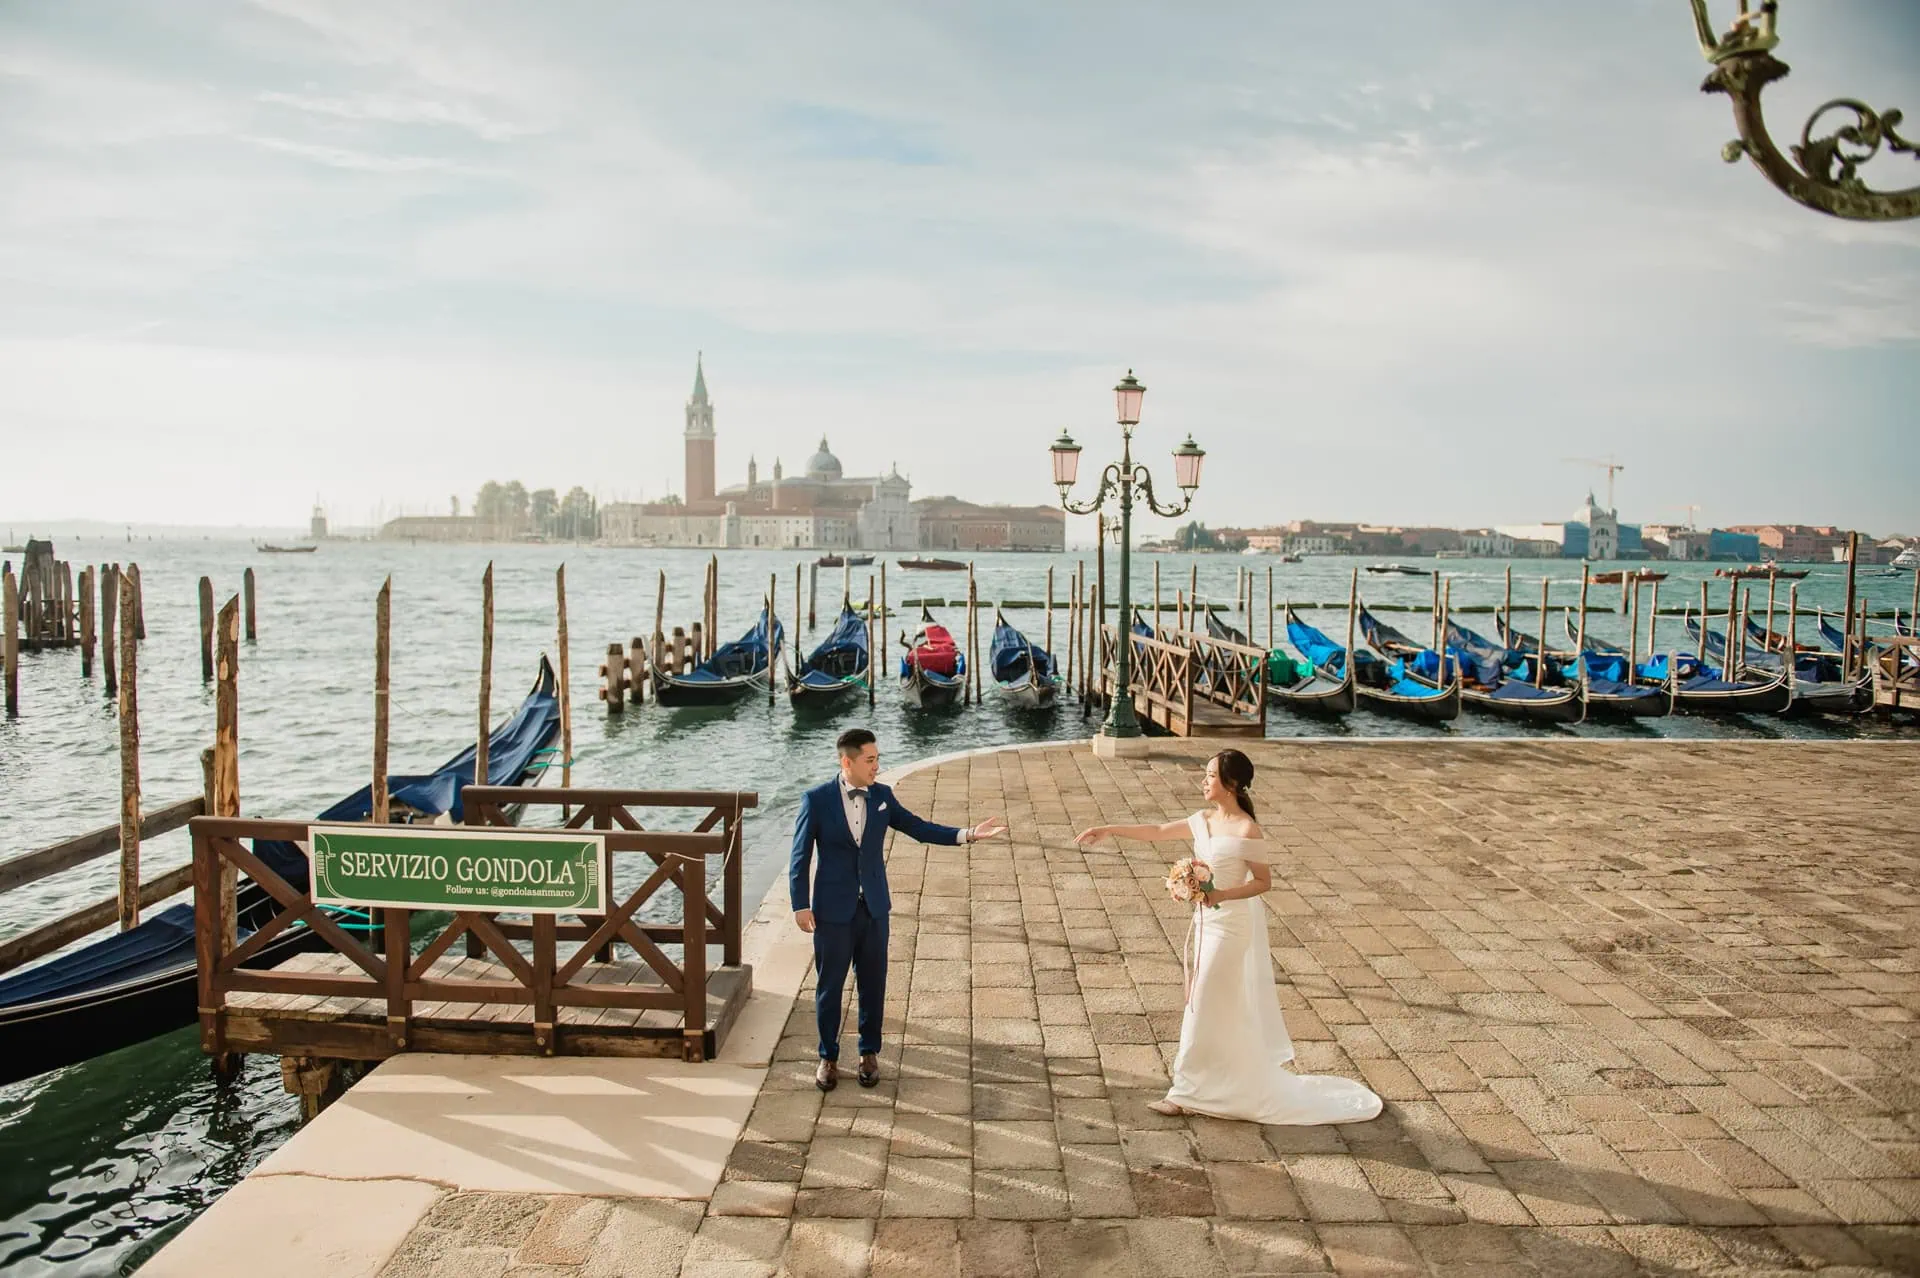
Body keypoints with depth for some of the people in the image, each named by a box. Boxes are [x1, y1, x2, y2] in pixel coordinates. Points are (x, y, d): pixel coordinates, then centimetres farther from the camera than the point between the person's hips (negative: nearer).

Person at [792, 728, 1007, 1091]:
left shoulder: (882, 796, 1)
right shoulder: (817, 799, -10)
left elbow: (918, 828, 3)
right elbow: (800, 856, -6)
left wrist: (968, 834, -7)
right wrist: (800, 905, -9)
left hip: (873, 907, 3)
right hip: (833, 909, -3)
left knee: (873, 984, 10)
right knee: (830, 986, 8)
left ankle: (869, 1052, 28)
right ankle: (828, 1057, 25)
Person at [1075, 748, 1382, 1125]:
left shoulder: (1246, 830, -19)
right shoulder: (1204, 820, 3)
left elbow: (1264, 881, -14)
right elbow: (1158, 831, 11)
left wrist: (1222, 895, -26)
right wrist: (1109, 830, 9)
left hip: (1231, 925, -8)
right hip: (1208, 922, 8)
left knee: (1207, 1008, 0)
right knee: (1228, 1009, 18)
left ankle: (1191, 1092, 11)